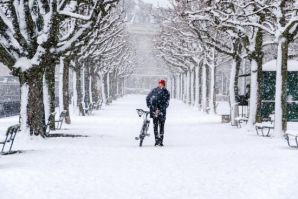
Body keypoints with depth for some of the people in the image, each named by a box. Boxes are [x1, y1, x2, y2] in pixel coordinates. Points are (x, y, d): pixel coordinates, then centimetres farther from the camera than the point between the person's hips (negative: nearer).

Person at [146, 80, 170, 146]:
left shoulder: (166, 93, 0)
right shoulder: (154, 90, 5)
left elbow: (166, 103, -8)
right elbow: (148, 98, 16)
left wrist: (160, 109, -19)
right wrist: (149, 106, 6)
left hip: (162, 111, -1)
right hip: (154, 111, 1)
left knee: (161, 126, 0)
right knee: (155, 126, -3)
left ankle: (161, 141, 6)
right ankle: (157, 140, 1)